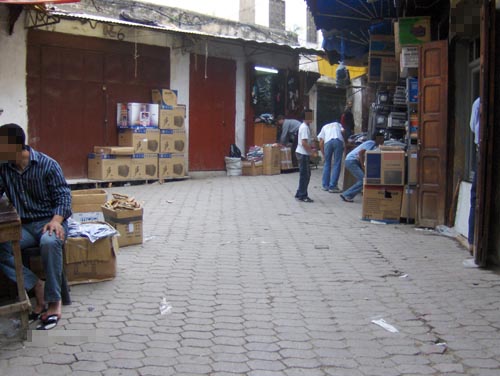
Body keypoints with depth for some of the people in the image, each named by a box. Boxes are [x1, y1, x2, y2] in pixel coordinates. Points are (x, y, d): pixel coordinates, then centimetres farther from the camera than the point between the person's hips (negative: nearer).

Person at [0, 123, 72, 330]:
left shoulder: (47, 164, -6)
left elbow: (63, 196, -9)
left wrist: (56, 220, -26)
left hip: (48, 221, -4)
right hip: (22, 225, 5)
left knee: (49, 242, -39)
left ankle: (54, 302, -25)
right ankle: (37, 288, -14)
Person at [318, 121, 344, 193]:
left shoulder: (324, 127, 33)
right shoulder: (338, 124, 35)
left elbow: (321, 142, 21)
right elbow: (343, 131, 14)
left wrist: (324, 154, 26)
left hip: (328, 142, 1)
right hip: (338, 141, -1)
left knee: (327, 163, 15)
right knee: (337, 164, 2)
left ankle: (325, 185, 19)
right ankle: (332, 187, -2)